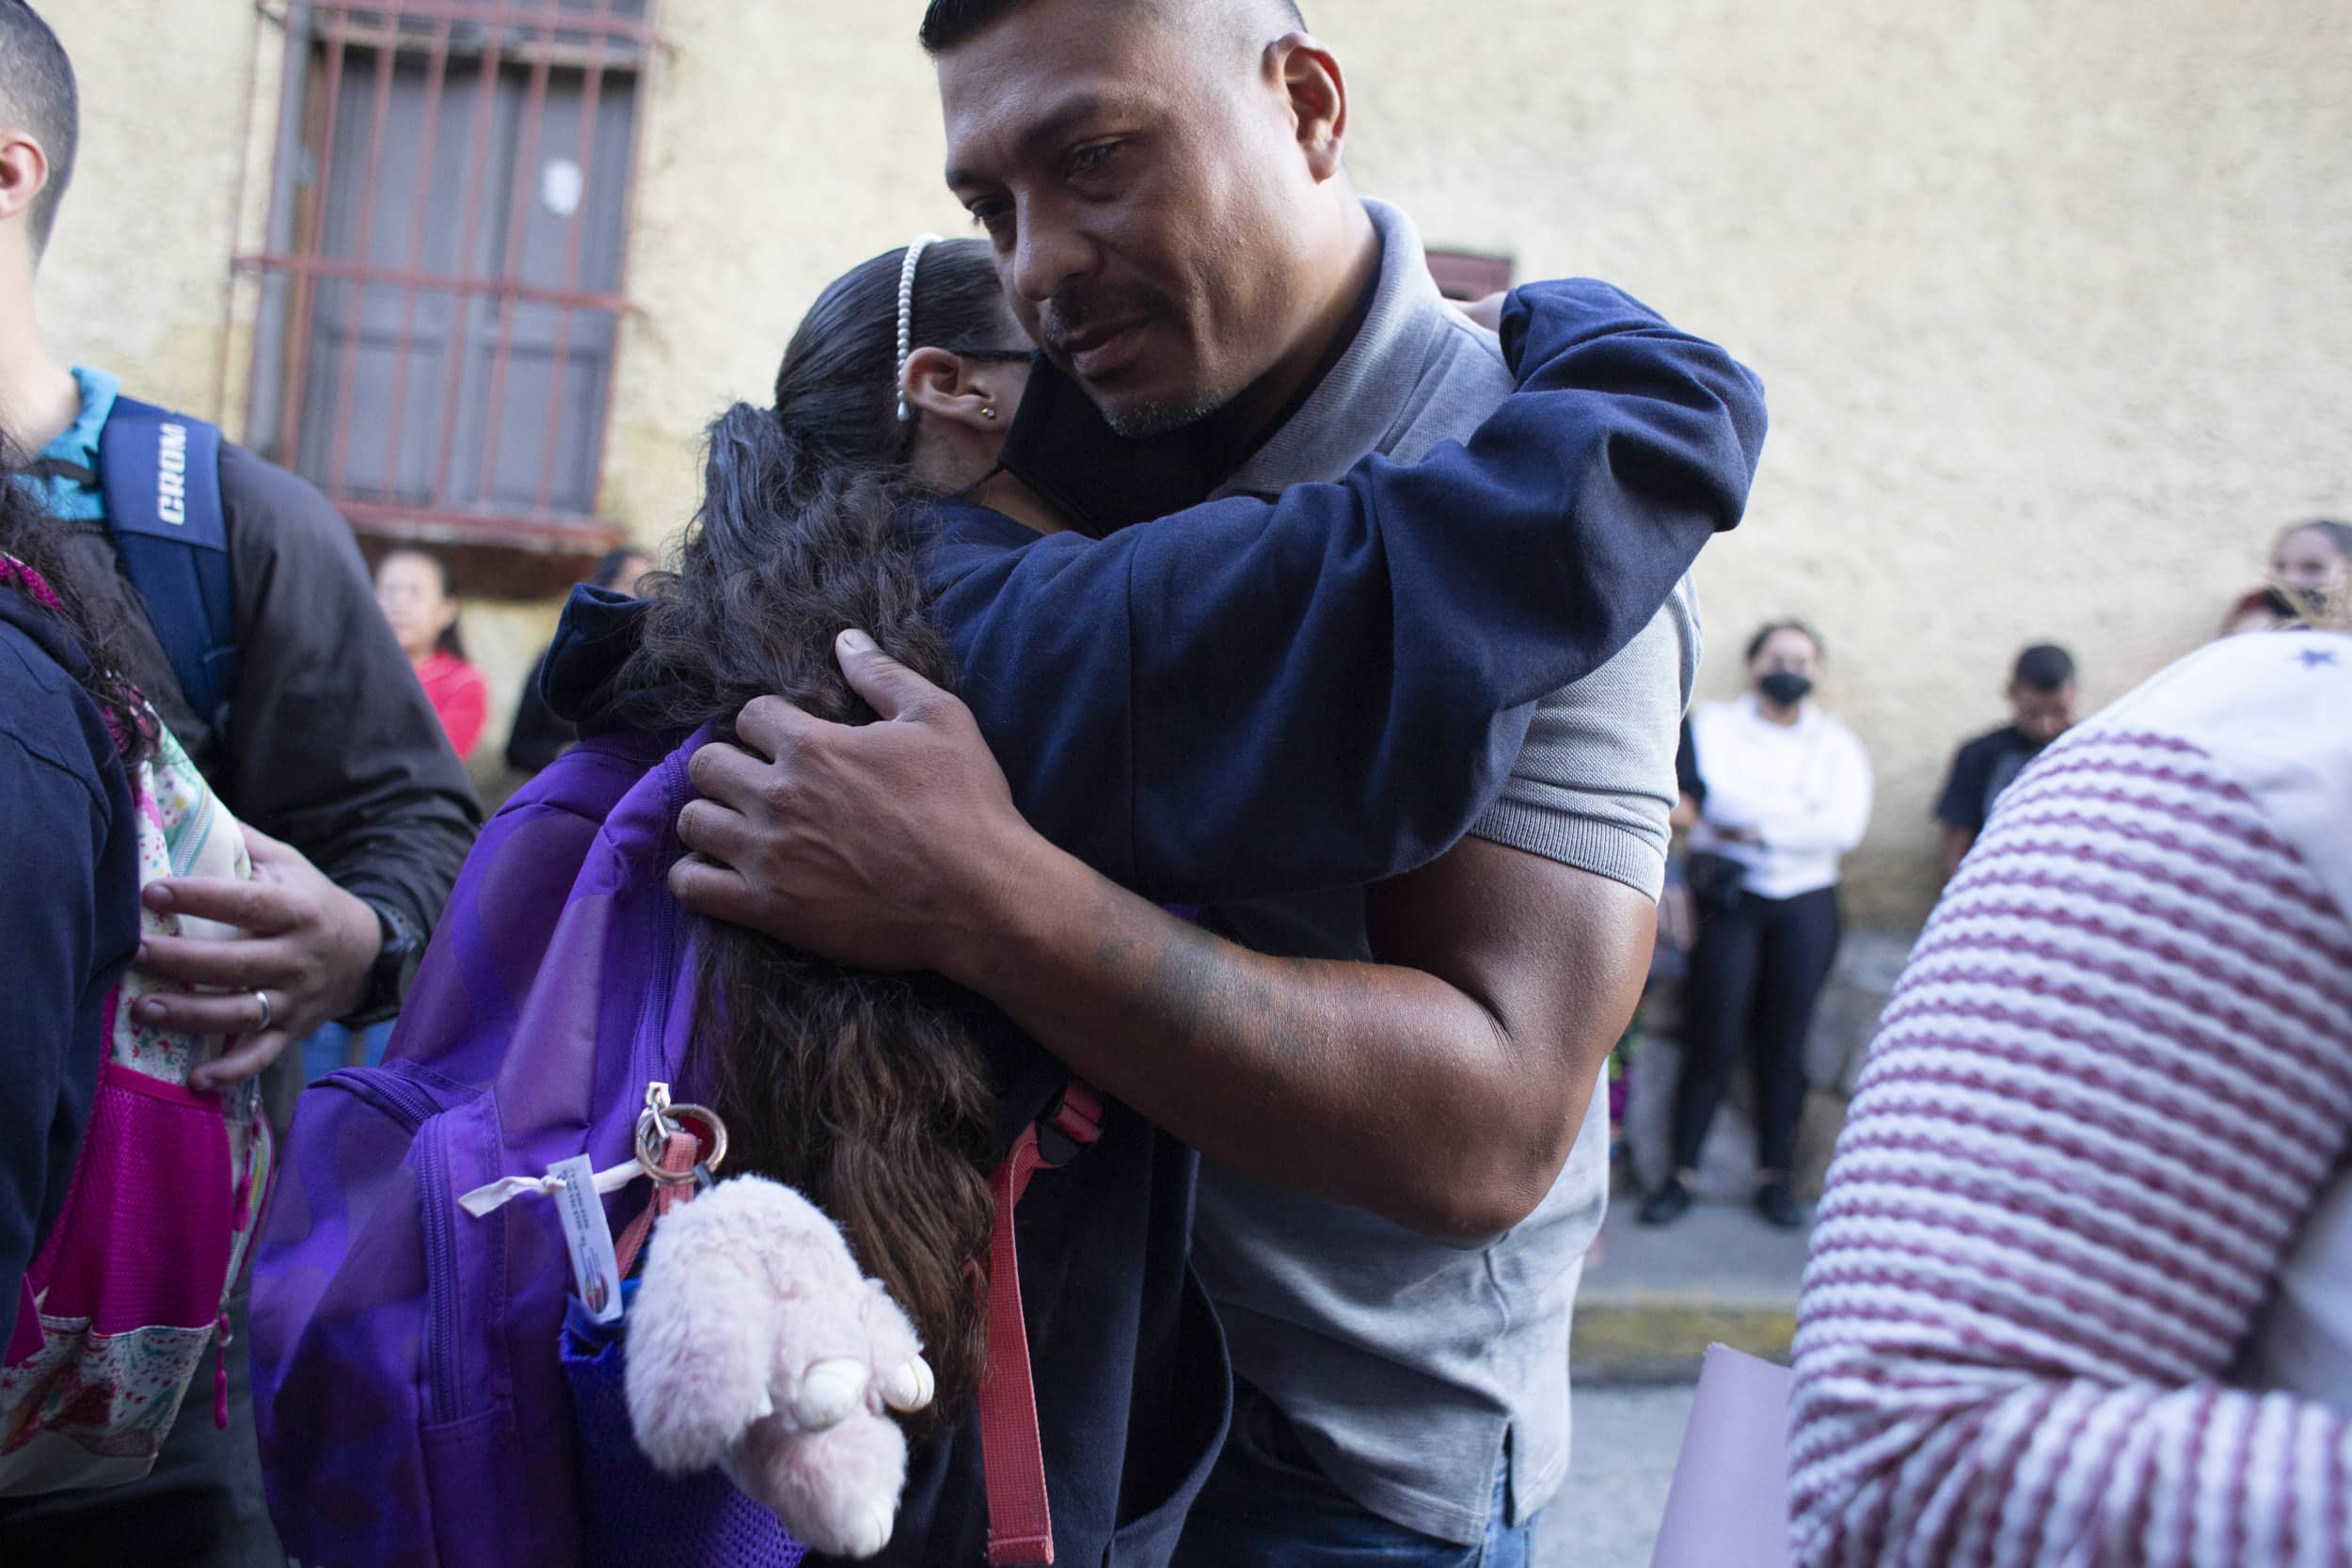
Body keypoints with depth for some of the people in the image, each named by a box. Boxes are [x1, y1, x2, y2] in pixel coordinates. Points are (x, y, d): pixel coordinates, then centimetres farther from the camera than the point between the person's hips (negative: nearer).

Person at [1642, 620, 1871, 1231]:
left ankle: (1774, 1175, 10)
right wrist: (1803, 815, -12)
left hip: (1806, 905, 2)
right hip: (1729, 898, -2)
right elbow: (1719, 795, -10)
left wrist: (1757, 829, -10)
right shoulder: (1715, 723, 8)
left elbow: (1846, 826, -6)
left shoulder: (1838, 744, 10)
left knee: (1783, 1043, 1)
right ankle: (1681, 1173, 2)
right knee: (1712, 1040, -6)